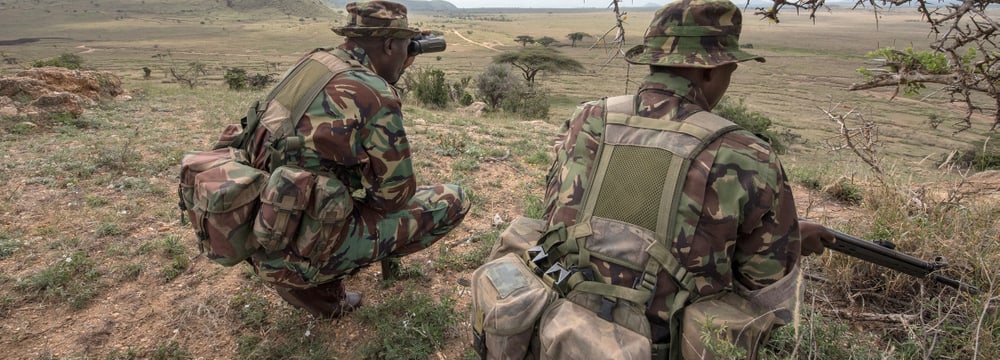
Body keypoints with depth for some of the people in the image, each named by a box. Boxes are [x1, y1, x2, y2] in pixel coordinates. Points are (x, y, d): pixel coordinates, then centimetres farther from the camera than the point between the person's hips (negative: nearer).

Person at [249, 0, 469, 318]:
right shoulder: (376, 95, -19)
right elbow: (396, 194, -10)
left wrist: (393, 75, 17)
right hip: (300, 251, -8)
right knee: (453, 201, -2)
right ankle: (315, 286, 6)